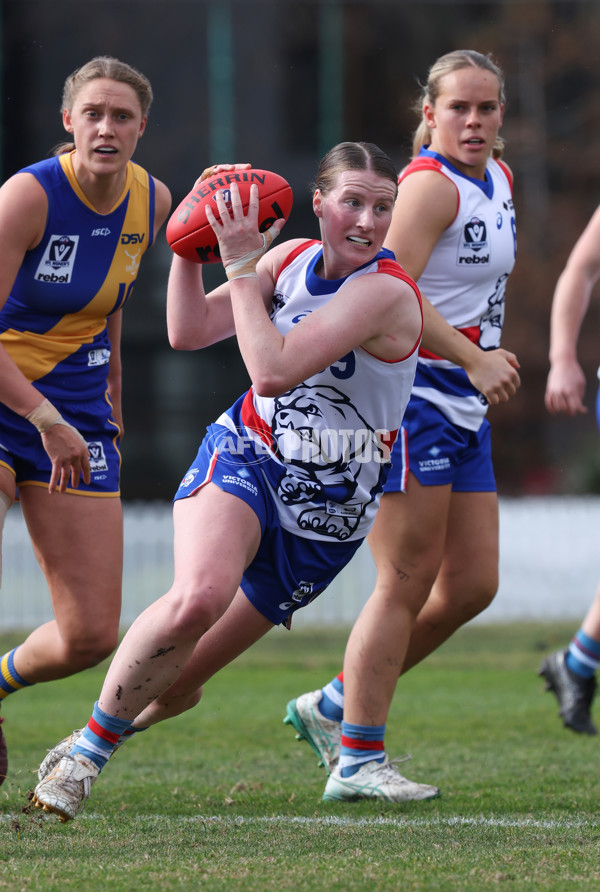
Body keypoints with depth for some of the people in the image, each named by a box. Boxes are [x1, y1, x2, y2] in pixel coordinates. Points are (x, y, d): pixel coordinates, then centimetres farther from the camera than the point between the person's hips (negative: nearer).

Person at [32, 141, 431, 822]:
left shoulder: (387, 293, -20)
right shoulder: (293, 258, 0)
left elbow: (273, 370, -28)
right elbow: (189, 332, 1)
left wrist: (241, 264, -25)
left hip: (327, 512, -2)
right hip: (245, 458, 2)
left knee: (175, 687, 2)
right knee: (199, 594, -31)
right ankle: (87, 744, -14)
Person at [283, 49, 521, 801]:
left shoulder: (497, 177, 14)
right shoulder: (431, 184, -15)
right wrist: (473, 359, -31)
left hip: (464, 408, 9)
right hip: (411, 397, -9)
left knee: (472, 586, 8)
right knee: (407, 585, -9)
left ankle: (334, 707, 20)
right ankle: (356, 761, -4)